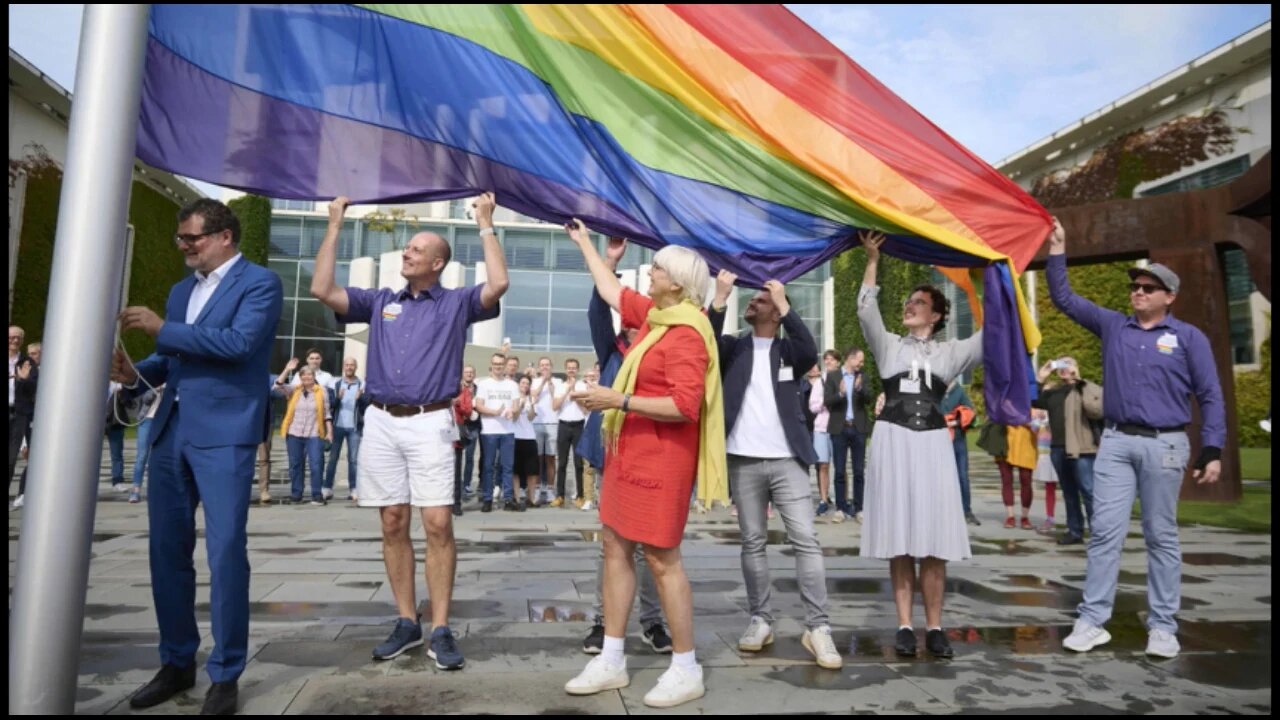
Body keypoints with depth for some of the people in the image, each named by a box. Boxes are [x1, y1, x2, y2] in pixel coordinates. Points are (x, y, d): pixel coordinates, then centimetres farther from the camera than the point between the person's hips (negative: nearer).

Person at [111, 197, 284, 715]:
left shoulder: (259, 282, -3)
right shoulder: (181, 290, 20)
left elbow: (238, 342, -17)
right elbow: (174, 358, 22)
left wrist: (162, 329, -13)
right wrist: (137, 373, 3)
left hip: (224, 434, -7)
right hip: (170, 432, 8)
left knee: (225, 553, -5)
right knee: (167, 550, 11)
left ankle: (225, 675, 7)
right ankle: (177, 663, 26)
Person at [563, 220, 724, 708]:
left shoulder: (687, 333, -17)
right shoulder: (655, 315, 9)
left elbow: (685, 406, -24)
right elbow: (611, 292, 25)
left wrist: (618, 399, -24)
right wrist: (584, 243, 33)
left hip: (660, 457, -9)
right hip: (630, 451, 10)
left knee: (661, 558, -3)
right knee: (615, 547, 10)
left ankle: (686, 669, 13)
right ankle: (611, 660, 21)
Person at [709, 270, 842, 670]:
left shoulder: (787, 349, 9)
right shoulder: (734, 348, 10)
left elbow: (811, 353, -13)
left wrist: (783, 303, -13)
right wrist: (720, 297, -19)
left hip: (787, 460, -1)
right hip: (744, 460, 1)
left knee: (806, 541, -5)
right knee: (752, 543, 7)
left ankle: (817, 627, 1)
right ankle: (760, 620, 16)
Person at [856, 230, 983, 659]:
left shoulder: (949, 352, 14)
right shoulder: (889, 346, 13)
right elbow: (866, 311, 2)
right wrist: (873, 259, -1)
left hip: (932, 443, 1)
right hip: (893, 442, 0)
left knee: (933, 540, -2)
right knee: (899, 539, 0)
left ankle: (934, 627, 6)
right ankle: (905, 625, 5)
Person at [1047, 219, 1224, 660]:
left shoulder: (1188, 337, 4)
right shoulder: (1111, 325, 10)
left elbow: (1210, 397, 3)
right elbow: (1064, 299, 12)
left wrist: (1212, 451, -4)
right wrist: (1057, 251, 4)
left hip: (1165, 445, -2)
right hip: (1116, 442, 2)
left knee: (1162, 537, 6)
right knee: (1105, 532, -1)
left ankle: (1162, 626, 15)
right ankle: (1092, 621, 2)